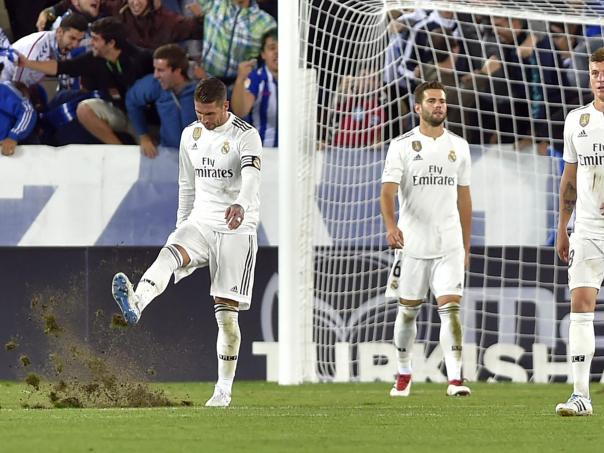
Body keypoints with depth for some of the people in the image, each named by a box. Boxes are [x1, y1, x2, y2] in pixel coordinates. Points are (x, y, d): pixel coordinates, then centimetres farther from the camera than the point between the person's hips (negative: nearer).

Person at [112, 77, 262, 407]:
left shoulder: (246, 136, -11)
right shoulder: (191, 135, 8)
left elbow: (252, 177, -29)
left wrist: (241, 205, -49)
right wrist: (181, 227, 21)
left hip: (237, 230, -4)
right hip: (200, 223, 4)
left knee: (226, 312, -4)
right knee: (169, 254, -31)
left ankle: (224, 390, 7)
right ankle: (136, 303, -60)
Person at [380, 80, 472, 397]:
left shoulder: (458, 146, 9)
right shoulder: (402, 145, -2)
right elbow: (388, 191, -13)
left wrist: (466, 244, 16)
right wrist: (391, 225, -31)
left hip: (449, 243, 1)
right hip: (412, 241, -1)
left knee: (451, 308, -12)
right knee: (408, 311, 10)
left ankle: (455, 378, -17)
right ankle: (404, 374, 28)